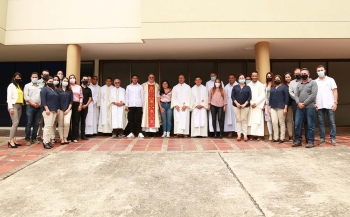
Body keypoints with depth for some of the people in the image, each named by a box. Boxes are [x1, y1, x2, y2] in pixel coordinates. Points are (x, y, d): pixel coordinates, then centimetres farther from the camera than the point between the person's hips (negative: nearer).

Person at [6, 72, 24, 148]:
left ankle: (14, 140, 6)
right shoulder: (11, 86, -1)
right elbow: (9, 97, -8)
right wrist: (11, 107, -16)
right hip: (13, 105, -7)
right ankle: (10, 141, -15)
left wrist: (21, 104, 3)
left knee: (16, 123, 4)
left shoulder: (19, 86, 19)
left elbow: (20, 97, 13)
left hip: (19, 106, 7)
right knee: (15, 123, -16)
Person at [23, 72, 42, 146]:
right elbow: (26, 97, -4)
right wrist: (33, 104, -11)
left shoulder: (40, 87, 13)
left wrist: (40, 104, -7)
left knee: (36, 124, 5)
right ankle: (27, 139, 3)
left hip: (38, 107, 3)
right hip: (30, 106, -3)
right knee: (29, 123, -3)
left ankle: (34, 138, 13)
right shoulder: (27, 86, 4)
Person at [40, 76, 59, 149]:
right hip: (47, 110, -8)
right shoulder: (44, 89, -2)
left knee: (51, 126, 5)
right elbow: (43, 100, -13)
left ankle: (48, 140, 8)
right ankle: (45, 142, -10)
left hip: (54, 110, 8)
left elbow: (56, 100, 23)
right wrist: (46, 109, -21)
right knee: (48, 125, -13)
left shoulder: (54, 90, 22)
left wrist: (58, 109, 15)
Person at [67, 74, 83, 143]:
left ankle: (75, 137, 10)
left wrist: (80, 105, 2)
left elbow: (81, 97, 11)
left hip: (76, 104, 3)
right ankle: (69, 137, 7)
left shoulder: (79, 87, 13)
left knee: (76, 121, 3)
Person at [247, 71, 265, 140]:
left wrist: (256, 103, -10)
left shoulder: (261, 85, 3)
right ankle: (251, 134, 4)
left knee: (258, 120, -4)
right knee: (251, 120, 0)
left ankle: (258, 135, -1)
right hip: (250, 105, 2)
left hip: (258, 105, -1)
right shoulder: (248, 85, 6)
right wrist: (251, 103, -7)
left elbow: (262, 96, -3)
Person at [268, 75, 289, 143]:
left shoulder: (284, 87, 2)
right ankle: (276, 137, 6)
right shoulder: (272, 88, 16)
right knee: (274, 122, -3)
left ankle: (282, 138, 7)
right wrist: (269, 108, 12)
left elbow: (286, 98, -4)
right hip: (273, 107, 4)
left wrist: (285, 108, -11)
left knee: (282, 123, 1)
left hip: (281, 107, -4)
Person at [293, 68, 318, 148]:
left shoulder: (313, 83, 2)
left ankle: (310, 142, 5)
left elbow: (313, 95, -10)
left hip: (310, 107, -5)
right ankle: (298, 140, 11)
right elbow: (296, 95, 9)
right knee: (297, 124, 2)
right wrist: (299, 103, -10)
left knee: (310, 125, -1)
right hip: (300, 108, 5)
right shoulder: (299, 84, 18)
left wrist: (304, 104, -13)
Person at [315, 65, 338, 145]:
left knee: (332, 122, 1)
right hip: (319, 106, 1)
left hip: (329, 105, -1)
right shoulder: (315, 82, 9)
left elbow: (335, 91, 2)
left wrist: (335, 102, -7)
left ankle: (333, 138, 7)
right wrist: (315, 104, -2)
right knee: (321, 122, 4)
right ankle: (322, 138, 11)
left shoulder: (330, 80, 6)